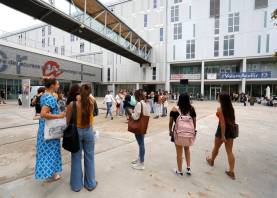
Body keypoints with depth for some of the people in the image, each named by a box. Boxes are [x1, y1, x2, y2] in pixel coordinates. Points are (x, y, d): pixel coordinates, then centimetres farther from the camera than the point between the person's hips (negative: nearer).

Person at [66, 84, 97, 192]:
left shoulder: (73, 104, -15)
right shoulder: (91, 102, -11)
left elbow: (68, 120, -8)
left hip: (76, 131, -1)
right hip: (88, 131, 1)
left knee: (76, 158, 15)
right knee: (89, 158, 15)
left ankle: (76, 185, 30)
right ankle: (90, 184, 29)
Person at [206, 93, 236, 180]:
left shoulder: (220, 109, -17)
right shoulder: (231, 108, 3)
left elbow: (222, 122, -21)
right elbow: (233, 120, 5)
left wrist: (223, 135, -19)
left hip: (223, 129, -5)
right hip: (231, 130, 6)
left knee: (216, 147, 18)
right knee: (230, 151, 9)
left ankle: (211, 160, 42)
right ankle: (231, 171, 14)